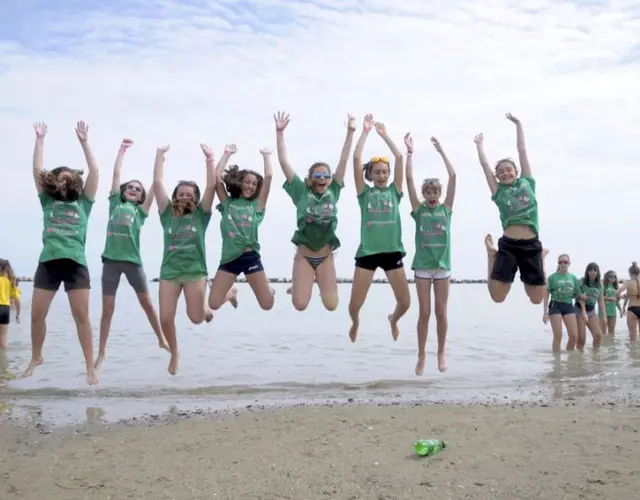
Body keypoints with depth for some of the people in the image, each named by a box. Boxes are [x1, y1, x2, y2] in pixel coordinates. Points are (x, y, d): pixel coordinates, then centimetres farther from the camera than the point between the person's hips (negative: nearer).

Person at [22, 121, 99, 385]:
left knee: (81, 316, -4)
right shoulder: (47, 201, 15)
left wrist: (84, 141, 6)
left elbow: (94, 171, 6)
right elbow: (37, 170, 12)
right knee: (37, 315, 3)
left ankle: (90, 367, 1)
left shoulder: (83, 203, 11)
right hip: (48, 262, 2)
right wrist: (39, 138, 13)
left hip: (76, 263, -2)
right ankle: (35, 358, 26)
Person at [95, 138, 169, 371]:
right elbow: (116, 173, 13)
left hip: (132, 259, -1)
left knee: (147, 302, 6)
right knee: (107, 308, 3)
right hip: (111, 258, 1)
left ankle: (162, 339, 20)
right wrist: (122, 149, 15)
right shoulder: (115, 202, 13)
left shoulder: (140, 210, 11)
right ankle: (102, 352, 12)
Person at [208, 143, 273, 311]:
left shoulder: (257, 205, 8)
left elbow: (269, 176, 2)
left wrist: (266, 156, 12)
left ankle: (269, 288, 38)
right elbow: (217, 177, 3)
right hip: (229, 259, 1)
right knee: (213, 304, -3)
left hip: (251, 257, 0)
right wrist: (227, 154, 10)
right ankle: (232, 293, 33)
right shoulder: (228, 203, 10)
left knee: (267, 304, 0)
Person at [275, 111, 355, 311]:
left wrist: (350, 132, -8)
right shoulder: (301, 192, -5)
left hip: (326, 257, 2)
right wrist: (279, 132, -14)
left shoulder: (333, 192, 0)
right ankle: (299, 285, 29)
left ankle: (322, 286, 32)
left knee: (331, 305, -2)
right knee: (300, 304, -6)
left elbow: (343, 160, -3)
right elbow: (284, 162, -8)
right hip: (304, 256, -2)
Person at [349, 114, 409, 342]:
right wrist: (365, 131, 0)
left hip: (392, 251, 2)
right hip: (367, 251, -1)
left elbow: (399, 157, 1)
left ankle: (393, 319, 39)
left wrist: (384, 134, 5)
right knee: (355, 305, -2)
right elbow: (356, 158, -3)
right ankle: (355, 323, 35)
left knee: (405, 302, 3)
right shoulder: (365, 192, 4)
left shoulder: (394, 191, 8)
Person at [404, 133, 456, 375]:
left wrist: (441, 151, 1)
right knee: (424, 313, 1)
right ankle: (421, 356, 12)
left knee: (441, 312, 6)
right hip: (422, 266, -1)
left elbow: (453, 176, 0)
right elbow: (409, 179, -5)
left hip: (442, 265, 1)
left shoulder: (446, 209, 5)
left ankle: (441, 353, 20)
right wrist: (410, 152, -5)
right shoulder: (419, 209, 2)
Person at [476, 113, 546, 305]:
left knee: (537, 299, 7)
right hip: (508, 245, -1)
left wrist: (518, 124, 22)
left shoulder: (527, 183, 12)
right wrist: (480, 145, 28)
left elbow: (522, 150, 16)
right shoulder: (498, 191, 9)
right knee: (497, 297, -3)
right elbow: (484, 164, 14)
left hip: (531, 245, 1)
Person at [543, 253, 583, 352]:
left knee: (574, 336, 0)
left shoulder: (573, 278, 9)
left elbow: (579, 295, 13)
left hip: (569, 306, 4)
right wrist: (545, 312, -8)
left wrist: (583, 311, 8)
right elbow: (546, 295, -3)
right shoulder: (553, 277, -3)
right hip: (555, 306, -4)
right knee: (558, 336, -5)